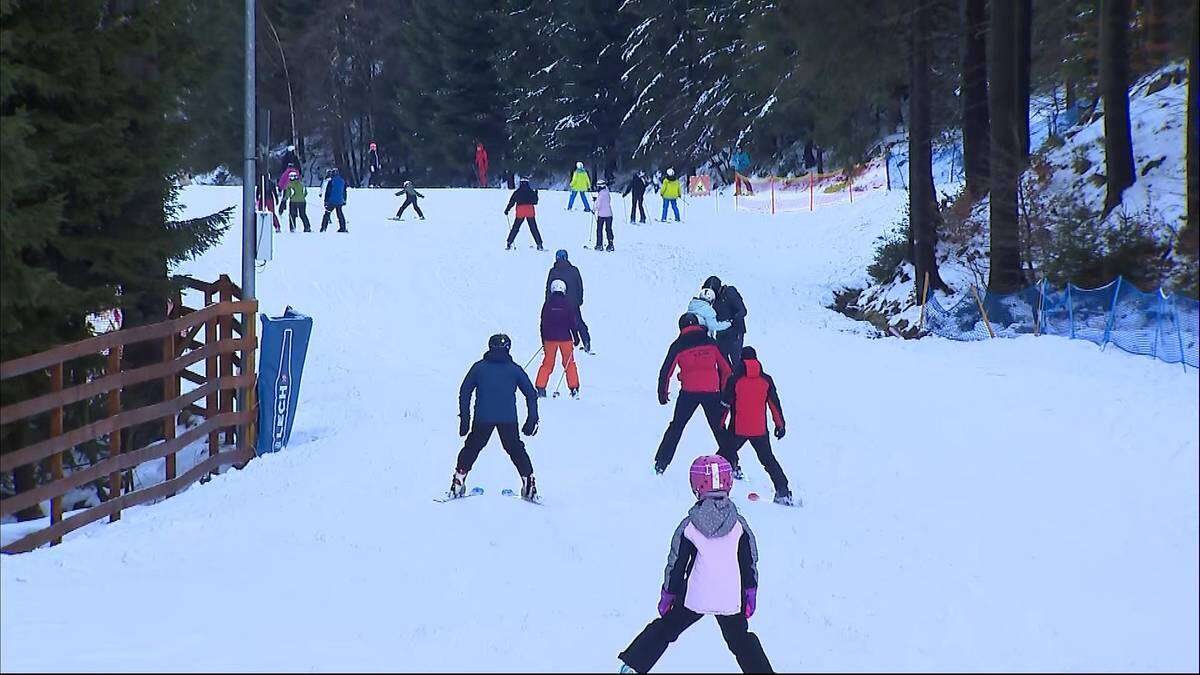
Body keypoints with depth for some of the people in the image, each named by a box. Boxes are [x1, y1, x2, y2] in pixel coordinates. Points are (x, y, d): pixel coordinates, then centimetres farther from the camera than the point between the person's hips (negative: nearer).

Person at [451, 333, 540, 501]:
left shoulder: (479, 367, 7)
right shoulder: (514, 369, 7)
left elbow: (464, 392, 5)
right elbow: (531, 394, 7)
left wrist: (464, 418, 7)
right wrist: (532, 420, 11)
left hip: (482, 418, 0)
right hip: (508, 419, 0)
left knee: (471, 448, 14)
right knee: (516, 449, 15)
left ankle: (458, 482, 9)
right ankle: (528, 481, 8)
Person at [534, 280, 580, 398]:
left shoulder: (548, 303, -1)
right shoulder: (567, 304, -5)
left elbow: (543, 323, 4)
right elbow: (572, 322, -4)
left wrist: (543, 340, 11)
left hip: (550, 338, 1)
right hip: (565, 338, -1)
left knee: (547, 363, 8)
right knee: (569, 363, 9)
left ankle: (540, 388, -1)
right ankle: (574, 389, 4)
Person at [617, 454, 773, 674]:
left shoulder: (688, 527, -9)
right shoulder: (739, 525, -5)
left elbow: (676, 564, -3)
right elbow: (750, 562, 1)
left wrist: (668, 593, 9)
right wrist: (750, 593, 13)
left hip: (694, 598, -1)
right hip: (732, 599, 1)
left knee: (665, 628, 14)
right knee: (740, 640, 17)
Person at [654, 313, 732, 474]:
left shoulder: (679, 345, 3)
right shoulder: (711, 342, 10)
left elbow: (666, 371, 0)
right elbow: (726, 369, 13)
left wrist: (662, 394, 10)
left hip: (689, 392, -2)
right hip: (711, 392, 2)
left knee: (676, 426, 12)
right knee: (718, 428, 12)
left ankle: (661, 462, 9)